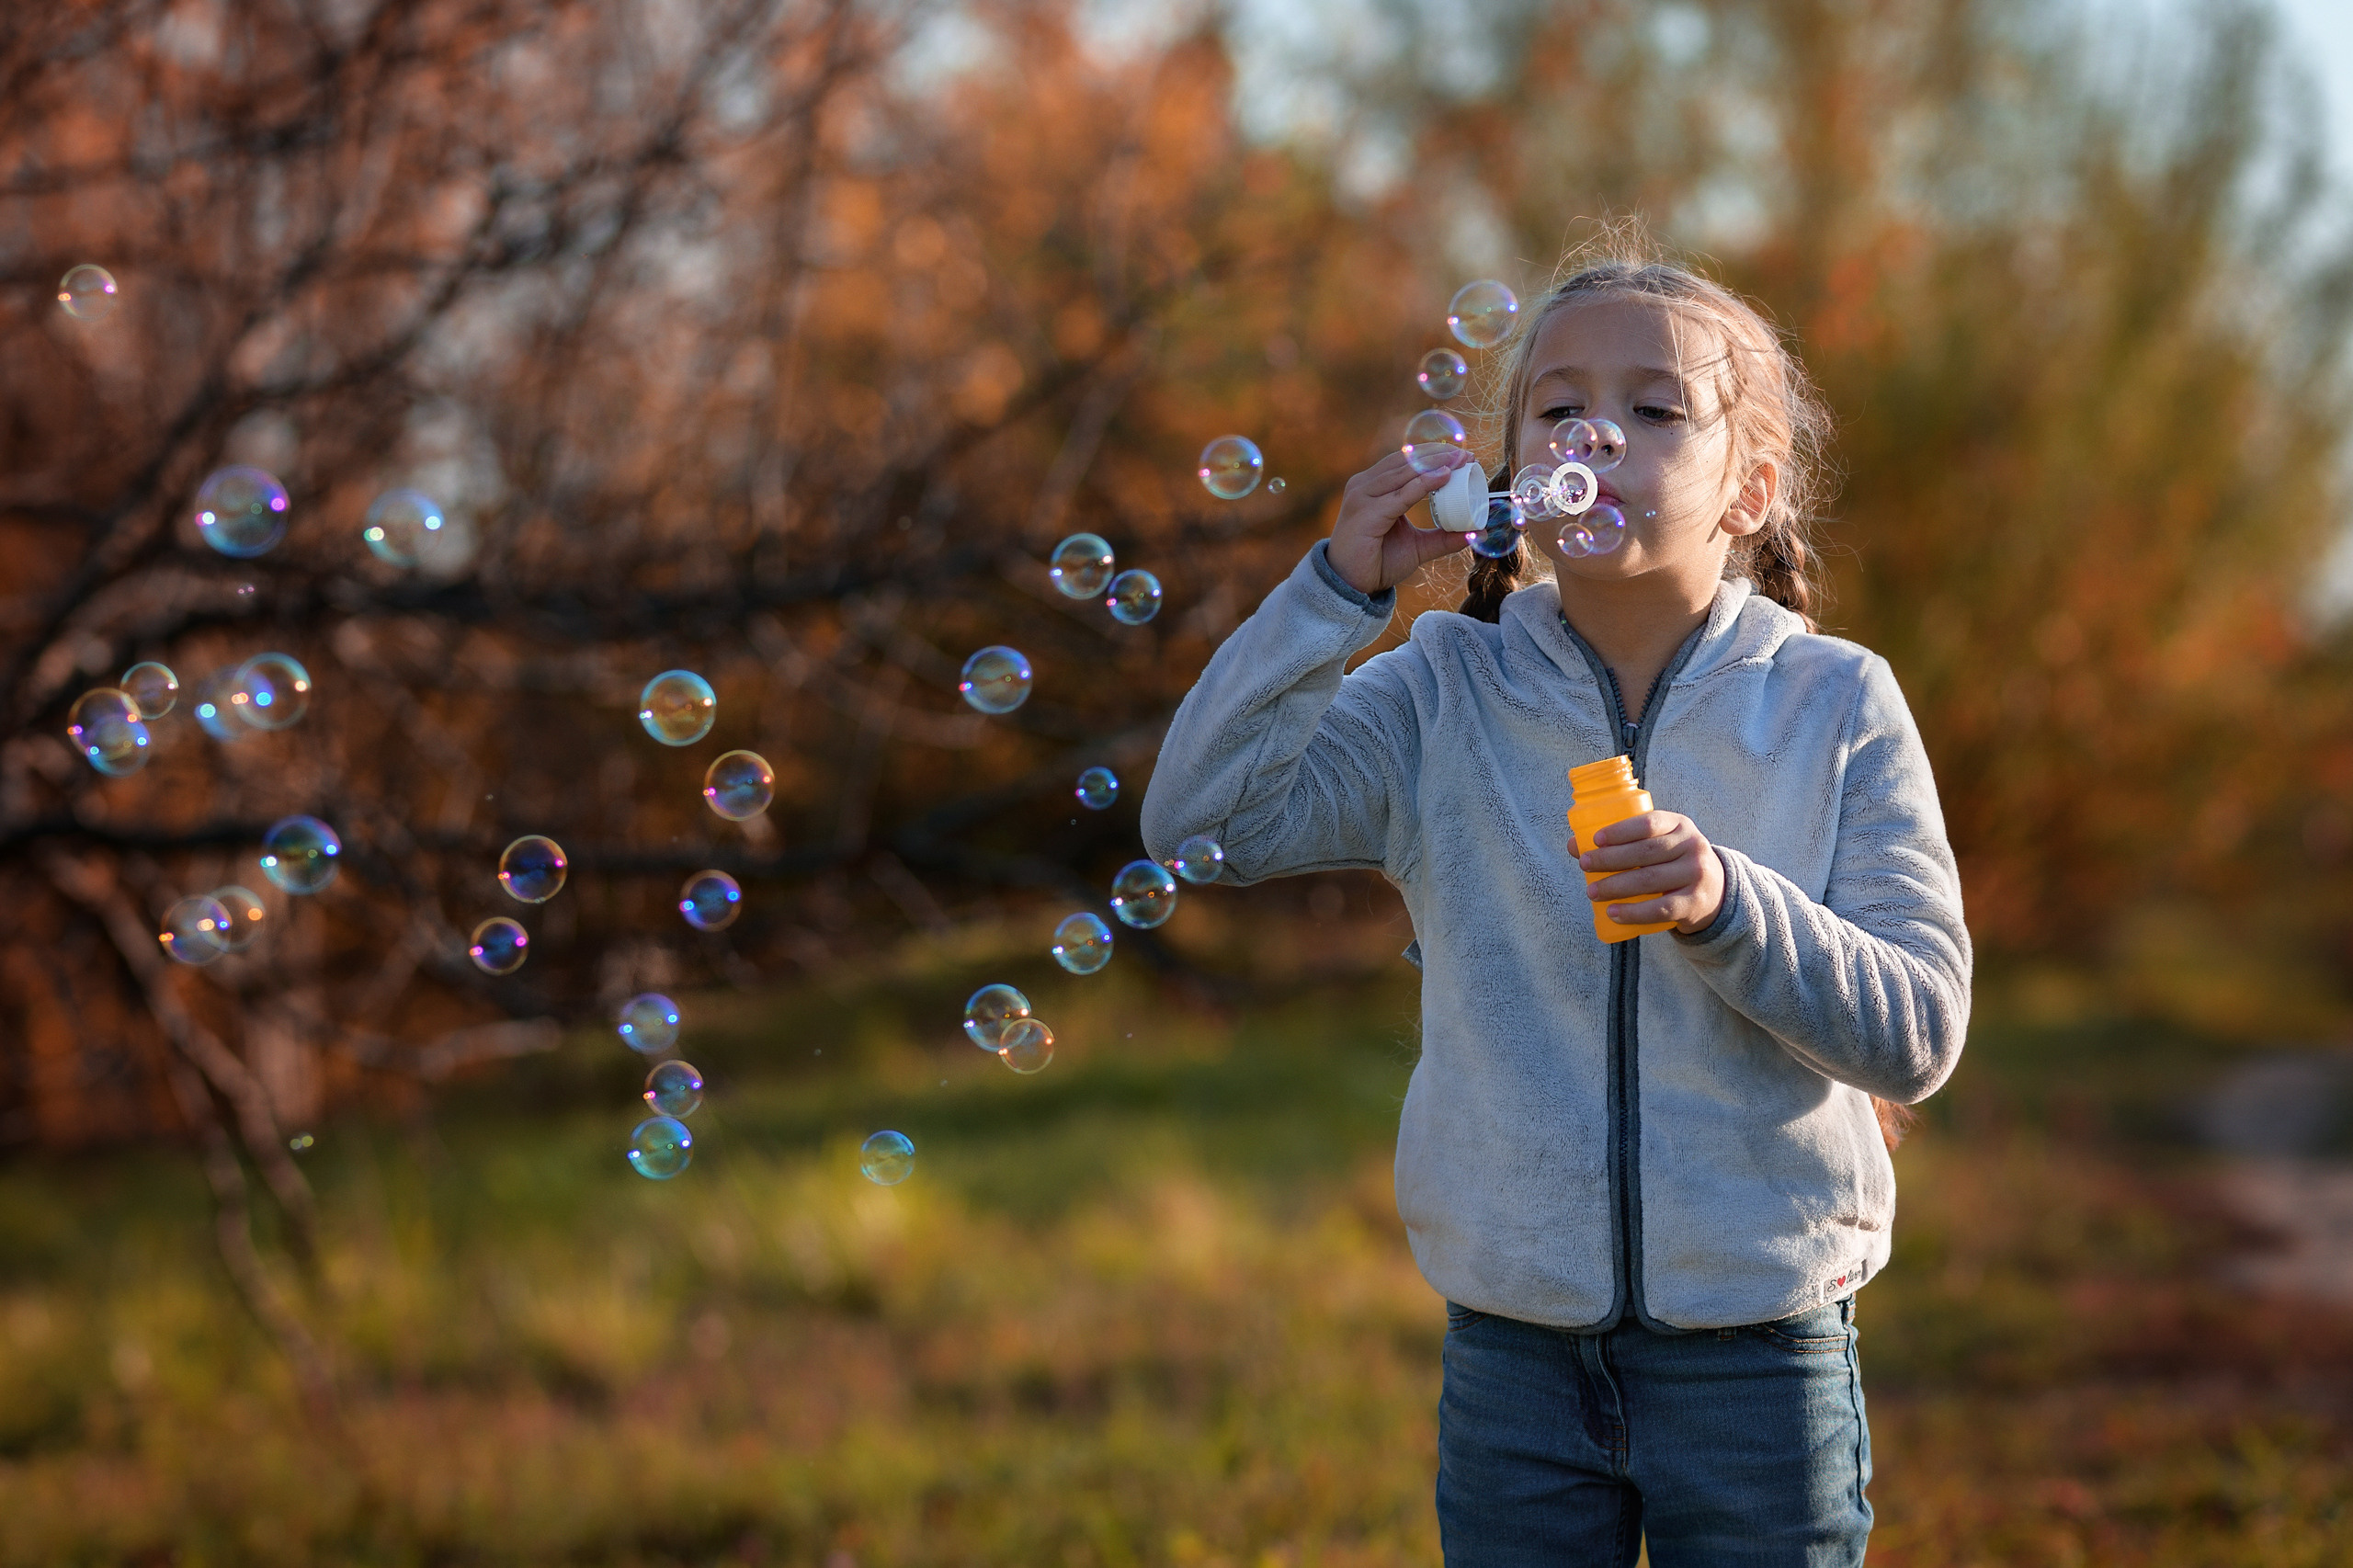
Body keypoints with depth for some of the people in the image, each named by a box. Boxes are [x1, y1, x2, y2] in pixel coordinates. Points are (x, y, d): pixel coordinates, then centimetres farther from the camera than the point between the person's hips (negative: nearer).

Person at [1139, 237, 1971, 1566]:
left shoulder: (1834, 706, -3)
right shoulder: (1447, 693, 1)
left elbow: (1921, 1032, -8)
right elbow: (1198, 822, -8)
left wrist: (1730, 906, -25)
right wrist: (1343, 586, -14)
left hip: (1759, 1356, -1)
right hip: (1515, 1352, 1)